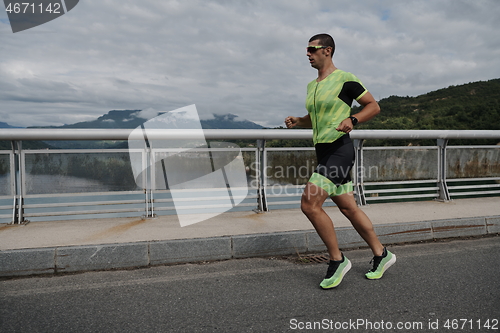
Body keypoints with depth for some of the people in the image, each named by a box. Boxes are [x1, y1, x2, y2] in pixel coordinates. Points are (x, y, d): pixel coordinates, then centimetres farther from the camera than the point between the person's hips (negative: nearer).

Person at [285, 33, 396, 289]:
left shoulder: (345, 79, -6)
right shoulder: (312, 86, 17)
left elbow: (373, 106, -2)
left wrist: (352, 120, -18)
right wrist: (297, 121, 9)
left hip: (339, 150, -8)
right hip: (323, 152, 9)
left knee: (309, 204, -16)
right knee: (348, 208, 12)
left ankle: (337, 260, 0)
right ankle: (381, 255, 28)